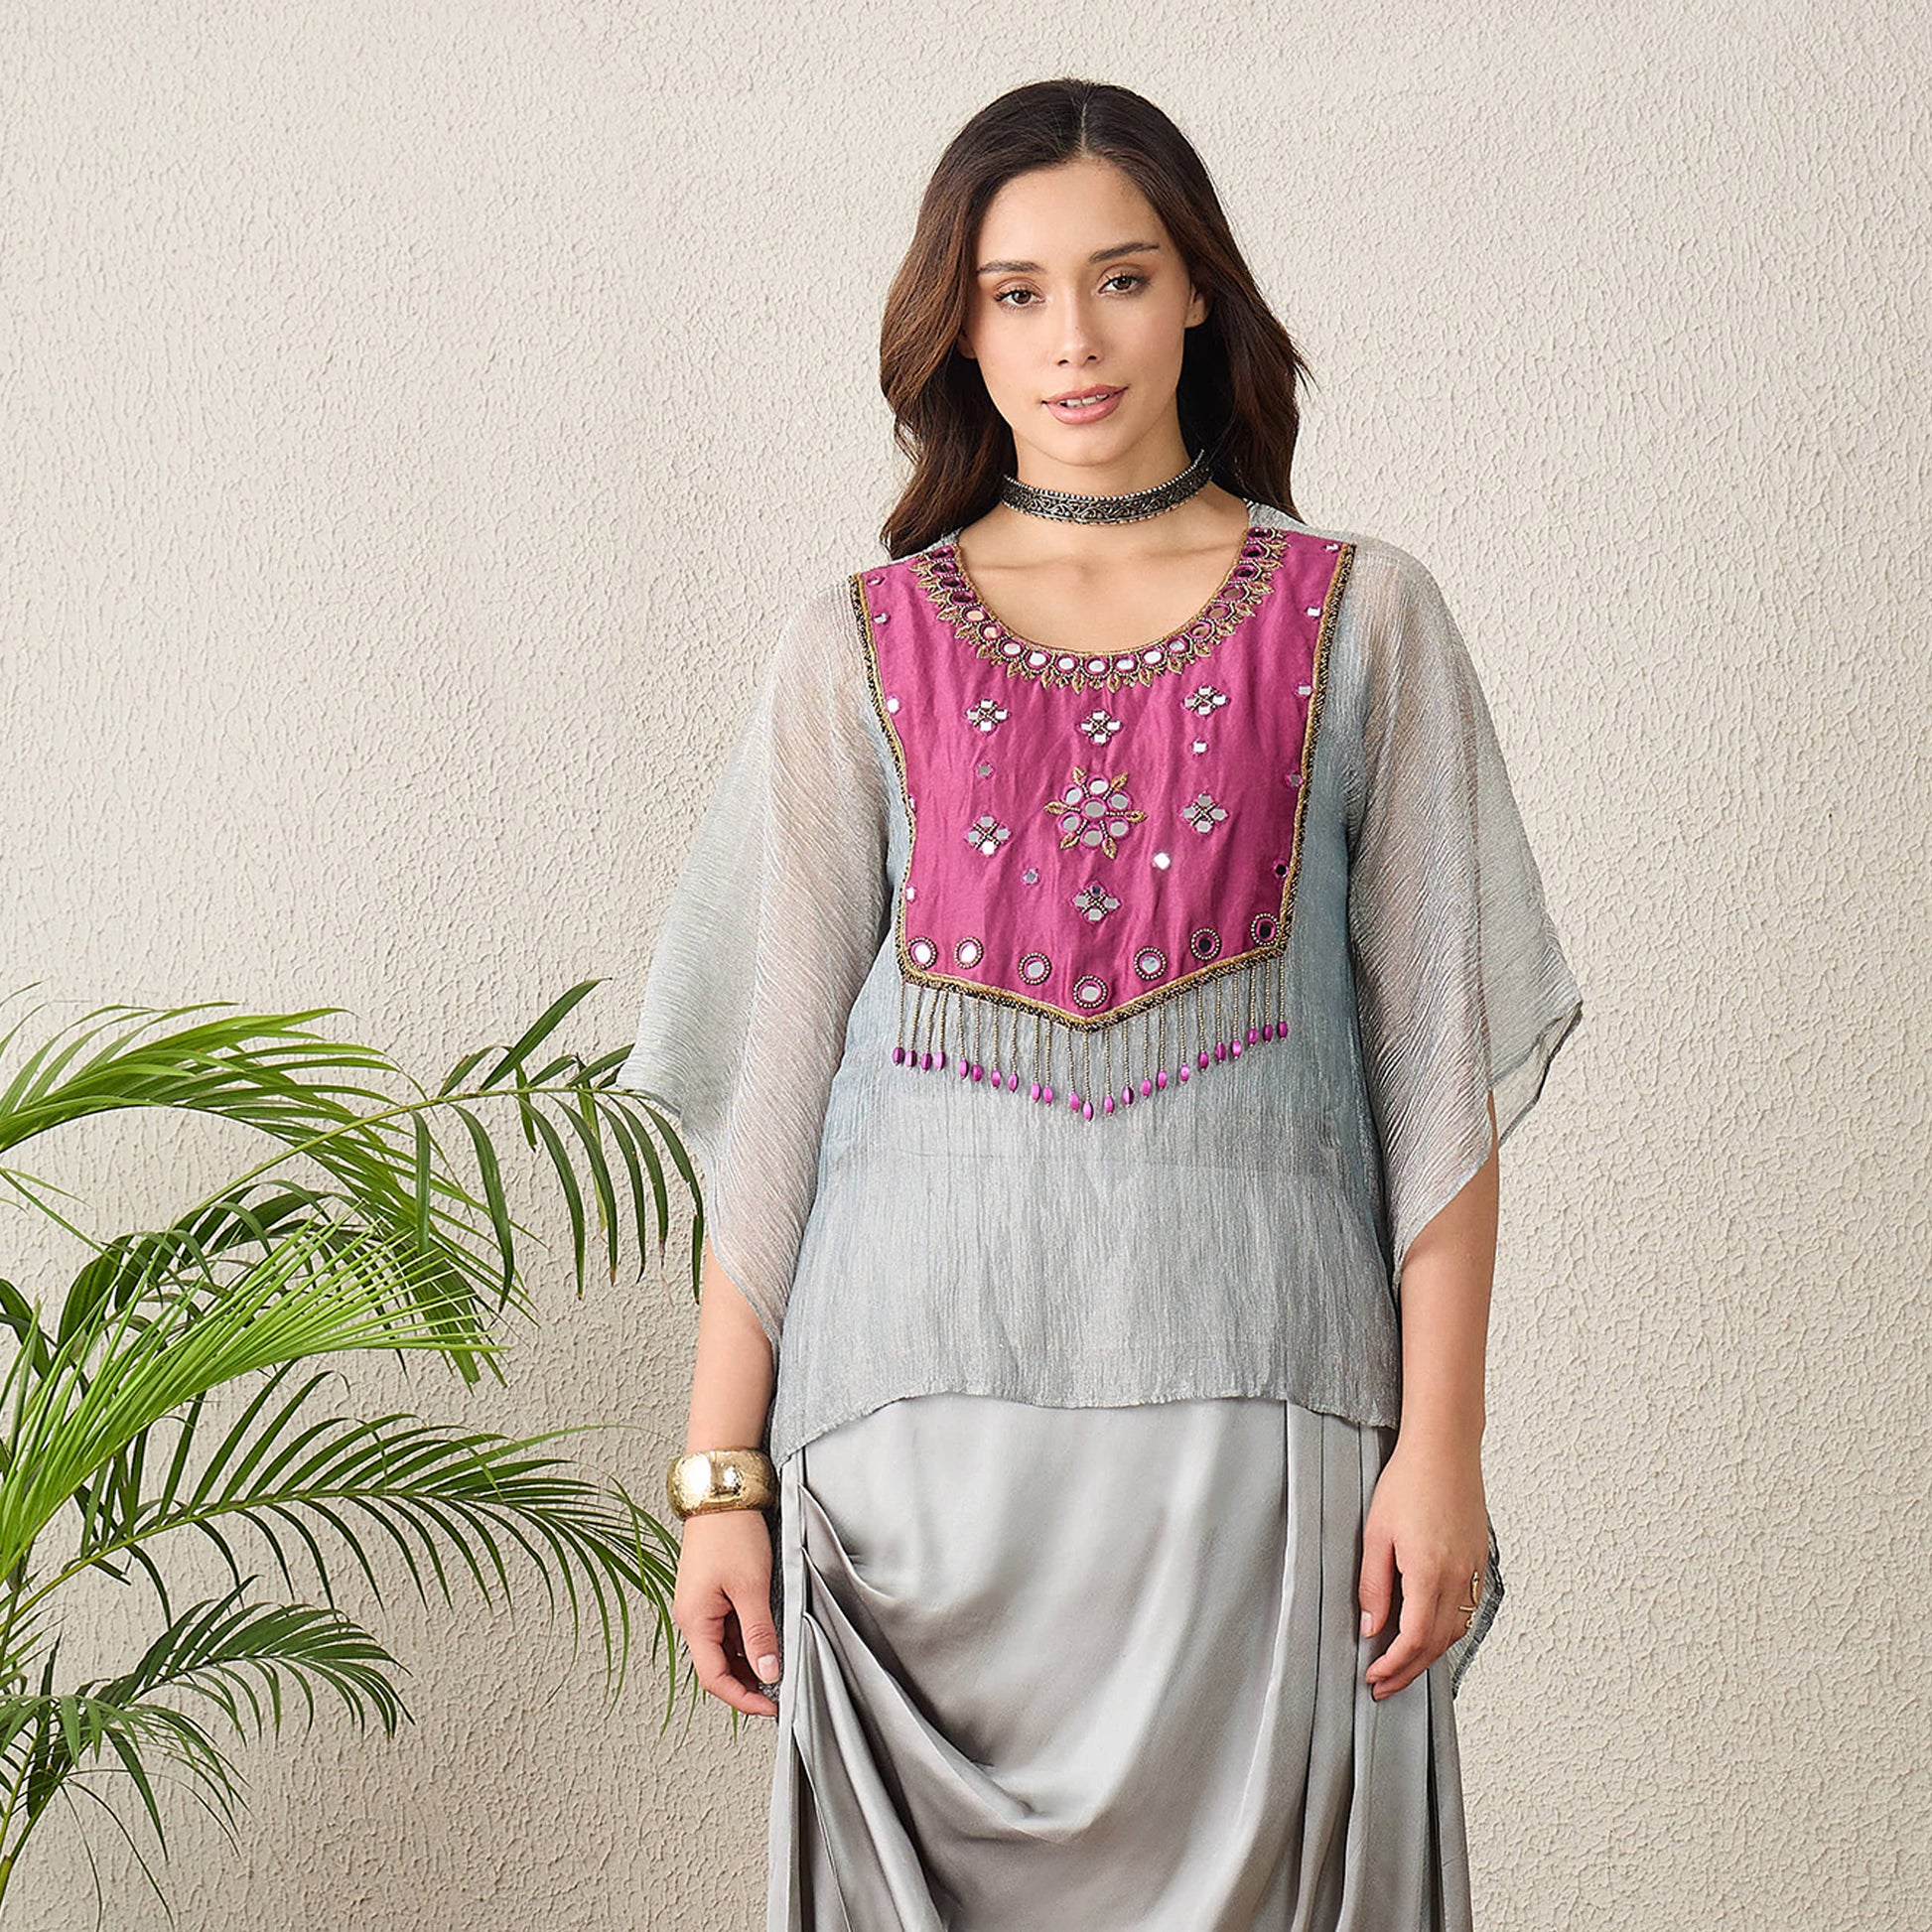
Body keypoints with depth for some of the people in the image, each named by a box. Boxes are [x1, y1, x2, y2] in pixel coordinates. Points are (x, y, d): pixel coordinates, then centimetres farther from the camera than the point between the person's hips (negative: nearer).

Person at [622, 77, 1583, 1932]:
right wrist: (721, 1470, 0)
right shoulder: (859, 648, 7)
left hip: (1255, 1405, 0)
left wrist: (1442, 1443, -5)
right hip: (924, 1409, 1)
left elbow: (1440, 1067, 3)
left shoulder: (1360, 622, 5)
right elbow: (770, 1078, 5)